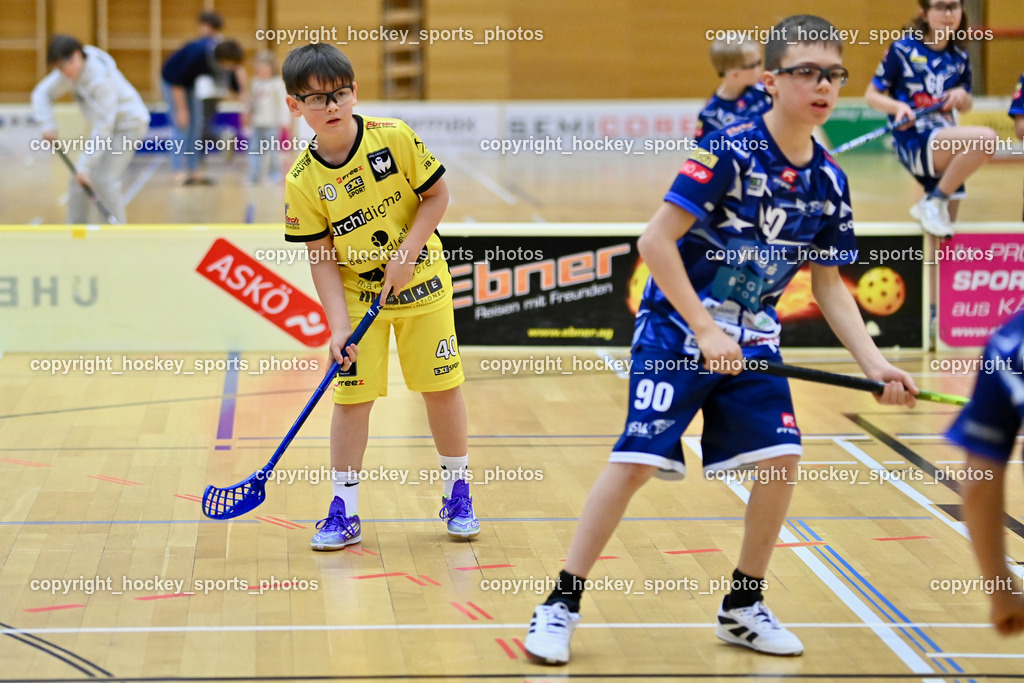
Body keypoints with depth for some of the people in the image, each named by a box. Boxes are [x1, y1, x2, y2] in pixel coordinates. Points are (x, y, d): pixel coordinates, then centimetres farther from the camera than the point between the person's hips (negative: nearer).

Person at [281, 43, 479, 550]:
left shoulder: (395, 138, -16)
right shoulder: (303, 181, -15)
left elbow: (437, 194, -7)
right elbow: (322, 257, -10)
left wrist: (406, 253, -17)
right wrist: (339, 326, -18)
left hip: (420, 281, 0)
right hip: (357, 293, 0)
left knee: (441, 387, 6)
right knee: (351, 396, -3)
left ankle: (457, 493, 24)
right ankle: (344, 511, 9)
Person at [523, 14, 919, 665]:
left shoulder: (829, 180, 1)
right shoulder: (731, 150, -18)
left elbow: (828, 283, 10)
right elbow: (657, 240, -19)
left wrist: (875, 365, 1)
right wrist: (704, 330, -20)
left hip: (752, 339, 6)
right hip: (676, 329, -6)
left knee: (780, 458, -5)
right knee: (637, 459, -12)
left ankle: (744, 606, 15)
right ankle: (562, 603, 2)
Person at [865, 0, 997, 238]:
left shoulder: (959, 57, 11)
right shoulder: (903, 50, -4)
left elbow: (966, 106, 22)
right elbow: (872, 95, 0)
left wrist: (962, 97, -2)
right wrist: (898, 106, -20)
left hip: (946, 144, 6)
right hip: (914, 140, -6)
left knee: (946, 223, 2)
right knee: (986, 139, -29)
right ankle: (934, 202, -17)